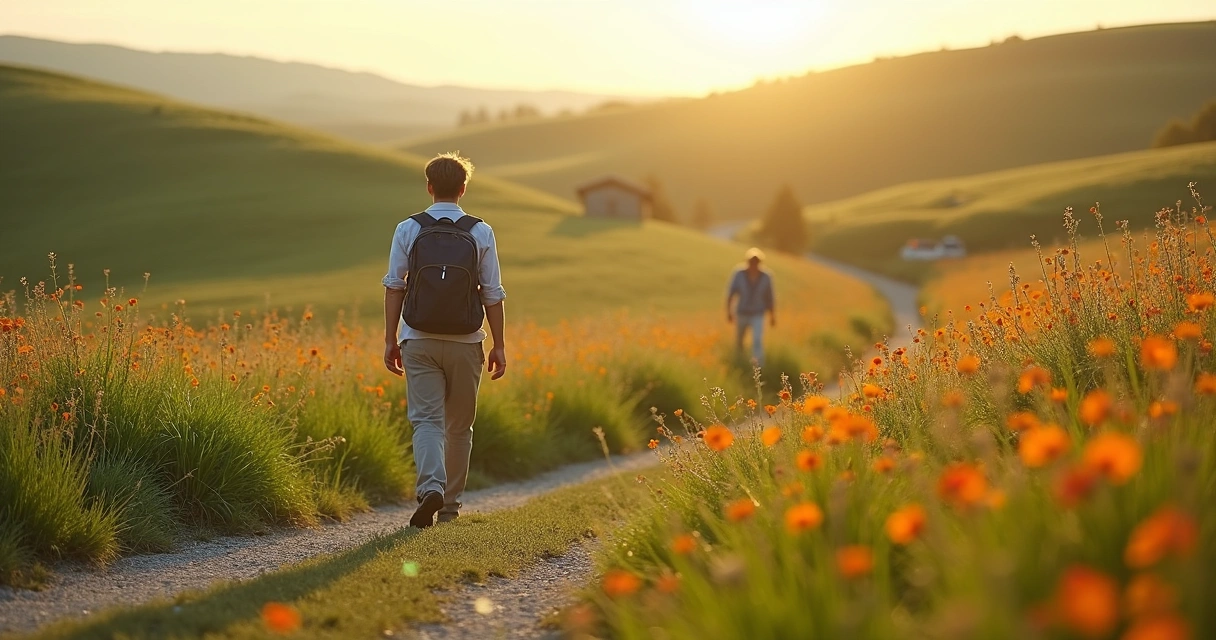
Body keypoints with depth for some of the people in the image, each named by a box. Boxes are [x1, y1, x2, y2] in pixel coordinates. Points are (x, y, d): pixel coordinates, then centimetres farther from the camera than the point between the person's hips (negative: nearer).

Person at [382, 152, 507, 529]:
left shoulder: (408, 230, -1)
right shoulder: (481, 233, -1)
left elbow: (394, 287, -2)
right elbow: (493, 295, -2)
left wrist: (390, 339, 4)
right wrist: (499, 345, 5)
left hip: (419, 341, 0)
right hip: (465, 342, 1)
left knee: (427, 419, -1)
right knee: (459, 425, 13)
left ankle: (431, 487, -25)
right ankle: (450, 503, 20)